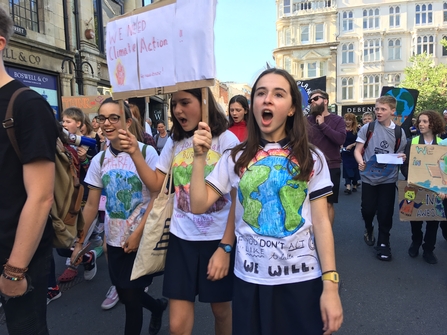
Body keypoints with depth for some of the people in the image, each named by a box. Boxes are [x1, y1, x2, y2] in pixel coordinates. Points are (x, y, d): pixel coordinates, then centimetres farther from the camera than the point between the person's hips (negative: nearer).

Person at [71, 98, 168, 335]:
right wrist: (79, 242, 7)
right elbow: (91, 205, 7)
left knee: (131, 297, 4)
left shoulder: (146, 153, -12)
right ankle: (158, 306, 46)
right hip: (114, 240, 5)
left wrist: (137, 233, -16)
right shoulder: (99, 160, 2)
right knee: (124, 294, 17)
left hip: (142, 239, -5)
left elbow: (157, 197, -12)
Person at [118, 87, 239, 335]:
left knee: (221, 309, 17)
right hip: (182, 239, 3)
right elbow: (156, 184, 9)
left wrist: (226, 247, -13)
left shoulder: (226, 140, -8)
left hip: (218, 238, -3)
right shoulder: (174, 142, 6)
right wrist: (135, 153, -6)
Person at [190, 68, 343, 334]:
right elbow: (199, 205, -3)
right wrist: (200, 157, -11)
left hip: (302, 279, -1)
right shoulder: (236, 158, 1)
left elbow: (321, 222, -3)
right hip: (250, 279, 1)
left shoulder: (311, 158, -2)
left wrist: (330, 285, -8)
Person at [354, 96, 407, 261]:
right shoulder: (367, 128, -4)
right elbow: (358, 151, -3)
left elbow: (401, 154, 12)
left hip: (389, 178, 1)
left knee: (385, 212, 3)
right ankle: (368, 229, 39)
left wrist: (403, 157, -12)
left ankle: (383, 243, 19)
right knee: (367, 209, 7)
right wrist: (360, 162, -24)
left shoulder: (399, 132, 1)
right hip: (369, 177, -1)